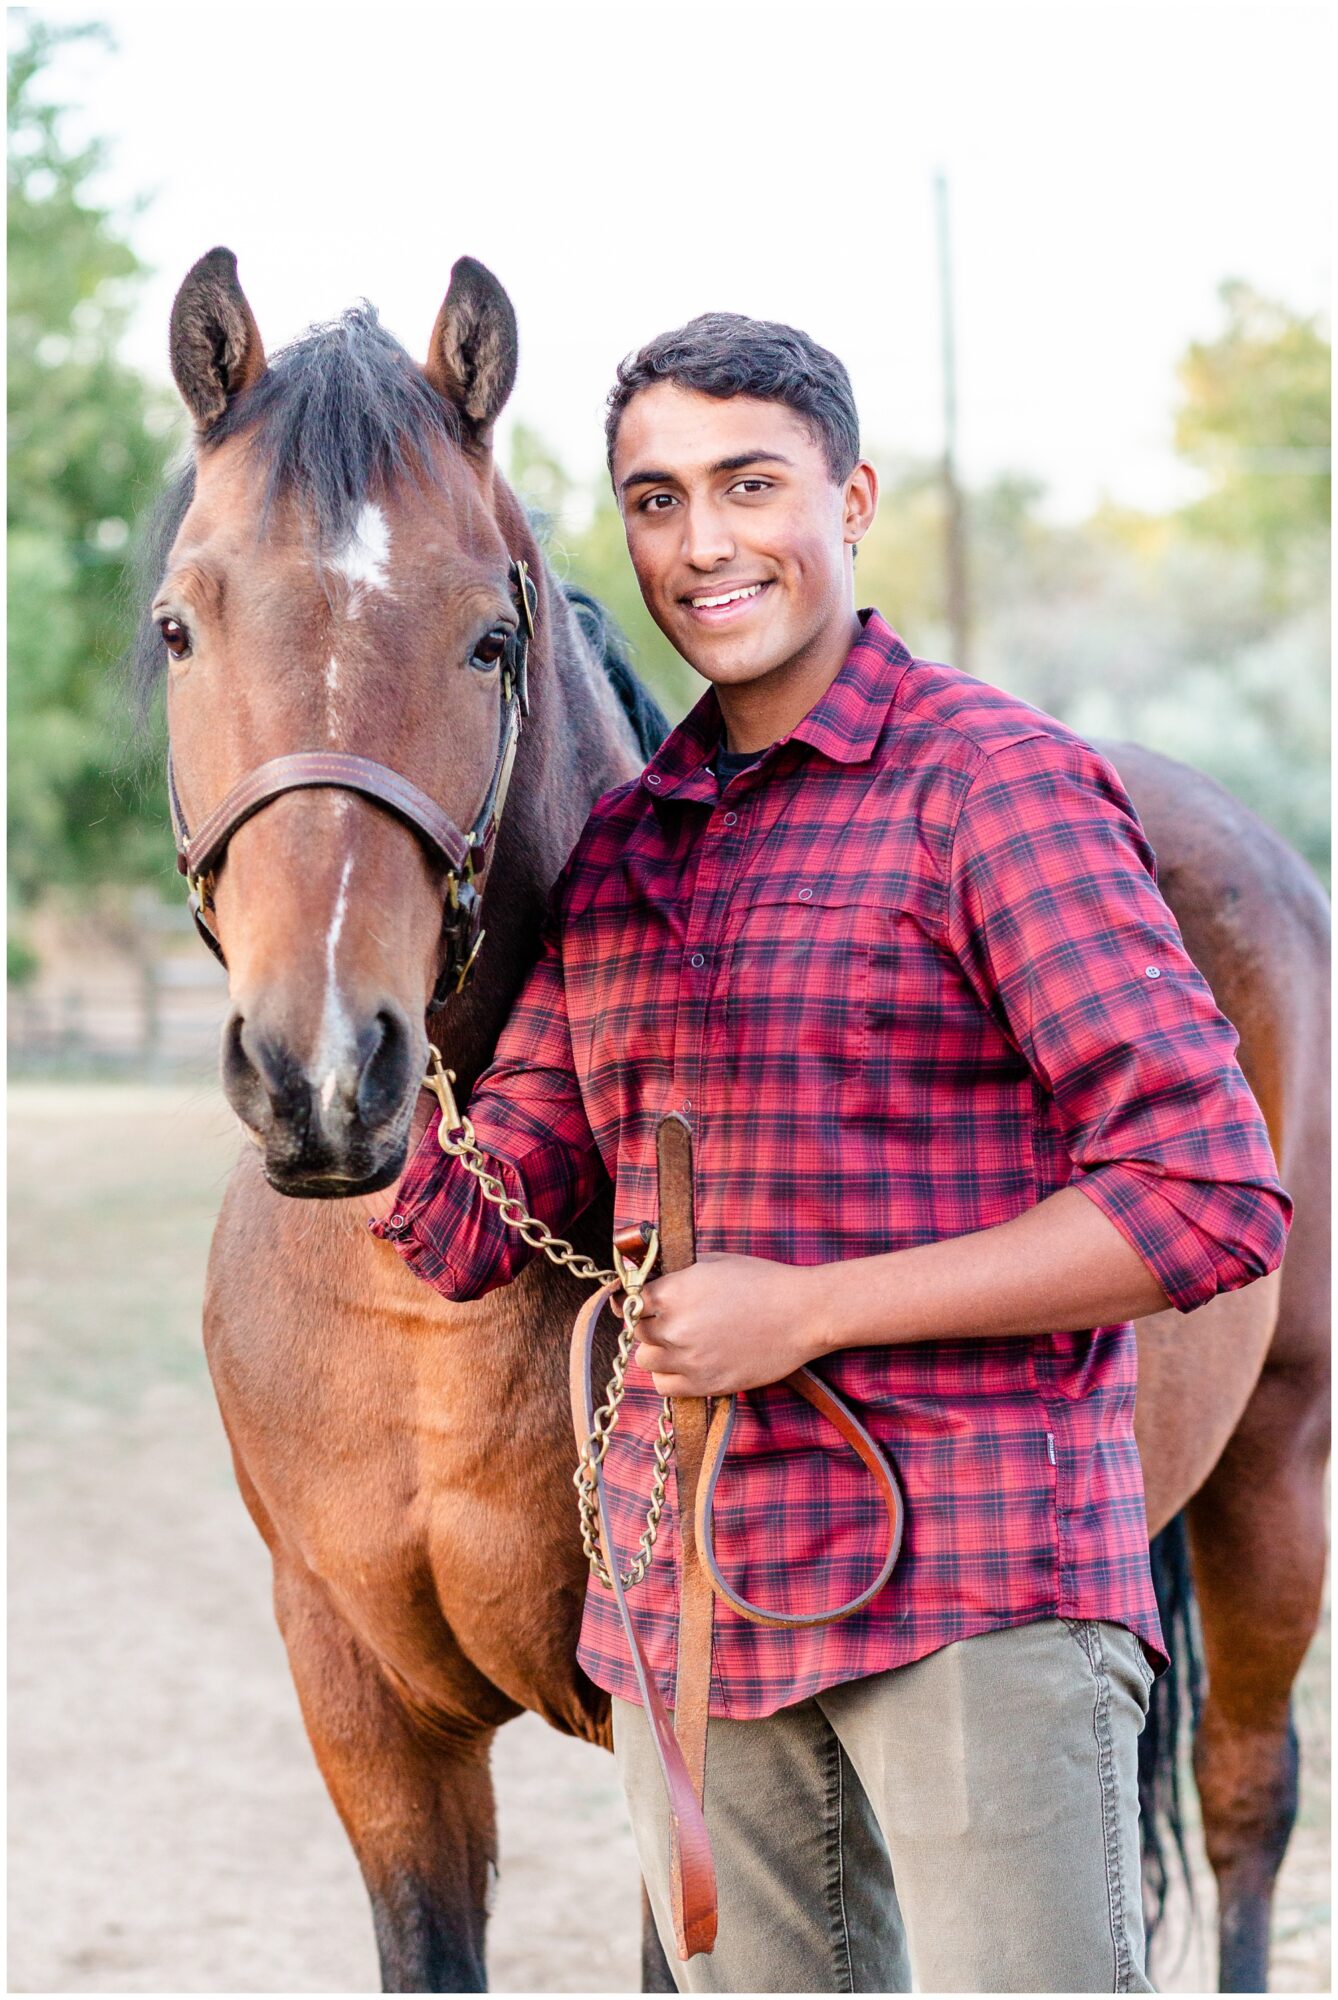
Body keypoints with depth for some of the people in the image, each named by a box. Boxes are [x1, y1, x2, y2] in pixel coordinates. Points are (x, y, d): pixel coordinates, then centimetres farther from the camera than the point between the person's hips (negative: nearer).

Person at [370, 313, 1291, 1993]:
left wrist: (806, 1310, -16)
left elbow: (1210, 1199, -15)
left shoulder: (996, 784, -8)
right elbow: (467, 1233, 13)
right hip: (681, 1600, 6)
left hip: (975, 1583, -6)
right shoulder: (617, 847, 13)